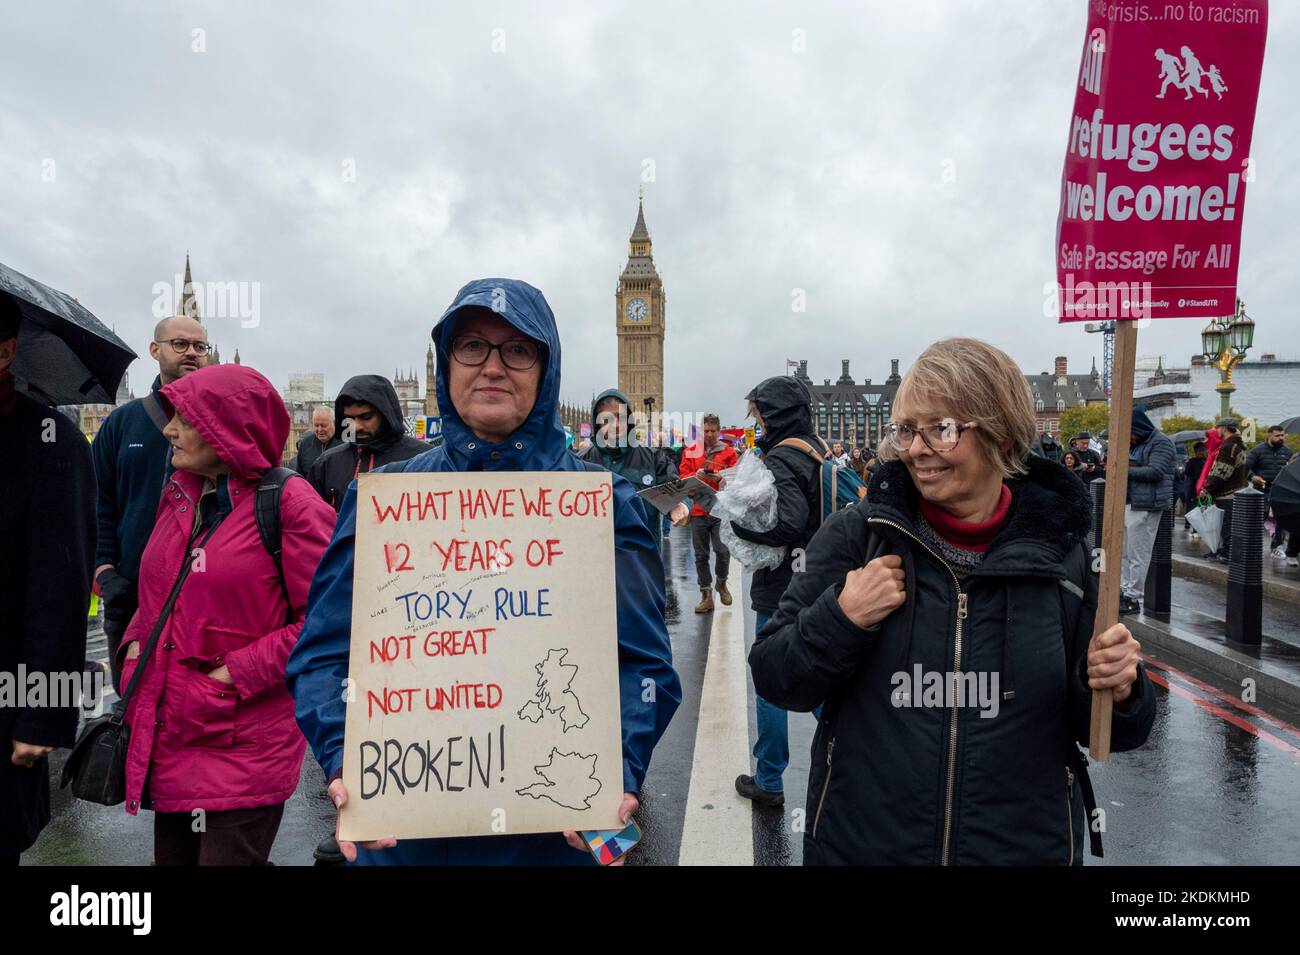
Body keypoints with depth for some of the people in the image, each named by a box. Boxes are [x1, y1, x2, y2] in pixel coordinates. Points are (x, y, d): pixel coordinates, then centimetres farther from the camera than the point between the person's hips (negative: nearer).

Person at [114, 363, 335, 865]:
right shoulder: (179, 494, 9)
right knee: (172, 855, 20)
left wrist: (238, 673, -16)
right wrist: (136, 644, 4)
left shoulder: (288, 504, -14)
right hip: (169, 742, 8)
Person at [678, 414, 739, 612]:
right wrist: (696, 475, -13)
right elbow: (683, 477, 6)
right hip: (698, 510, 2)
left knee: (722, 550, -11)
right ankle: (706, 596, 15)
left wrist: (721, 477, -17)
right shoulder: (690, 451, 10)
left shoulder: (729, 452, 5)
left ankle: (721, 582, 19)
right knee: (701, 555, 5)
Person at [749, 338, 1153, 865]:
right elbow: (772, 678, -8)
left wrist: (1117, 692, -19)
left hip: (1026, 846, 1)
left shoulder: (1063, 554, -8)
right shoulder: (855, 537, -9)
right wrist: (841, 618, -23)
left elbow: (1098, 729, 2)